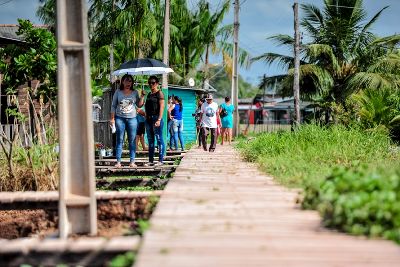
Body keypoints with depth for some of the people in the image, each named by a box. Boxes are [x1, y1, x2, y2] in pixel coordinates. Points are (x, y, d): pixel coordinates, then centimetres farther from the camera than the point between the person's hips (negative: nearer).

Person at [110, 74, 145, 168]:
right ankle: (118, 161, 1)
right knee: (119, 140, -1)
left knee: (132, 141, 1)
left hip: (132, 118, 1)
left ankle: (132, 161, 4)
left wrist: (142, 97, -6)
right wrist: (112, 118, 0)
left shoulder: (135, 92, 7)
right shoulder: (118, 92, 3)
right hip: (120, 118, -1)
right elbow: (113, 106, 6)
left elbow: (139, 105, 9)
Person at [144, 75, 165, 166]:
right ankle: (151, 160, 14)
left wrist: (159, 119, -19)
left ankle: (161, 160, -2)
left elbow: (161, 107, -12)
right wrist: (146, 117, 17)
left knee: (159, 139, -4)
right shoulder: (149, 94, 17)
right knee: (150, 140, 10)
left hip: (156, 118, -8)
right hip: (148, 119, 9)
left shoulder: (159, 93, -6)